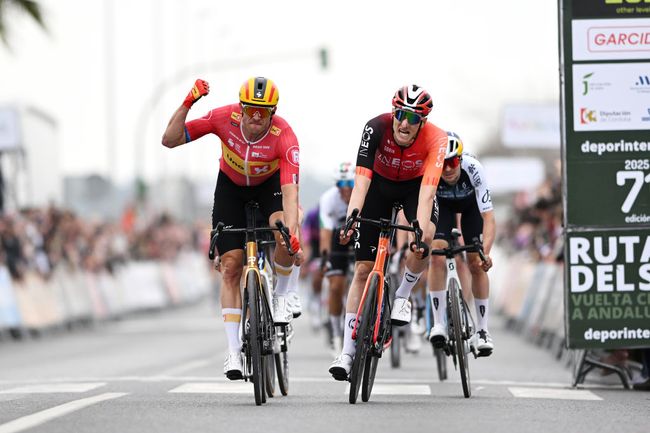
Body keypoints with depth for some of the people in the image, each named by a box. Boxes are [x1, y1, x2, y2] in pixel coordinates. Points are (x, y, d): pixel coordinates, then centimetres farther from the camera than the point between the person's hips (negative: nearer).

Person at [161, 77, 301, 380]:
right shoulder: (224, 118, -29)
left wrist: (291, 231, -55)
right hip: (231, 187, 1)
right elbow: (170, 140, -26)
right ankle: (233, 350, -3)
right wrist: (187, 104, -39)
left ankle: (280, 296, -4)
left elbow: (289, 189, -41)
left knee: (286, 235, -33)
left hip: (269, 185, -1)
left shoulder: (284, 136, -34)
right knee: (230, 266, -8)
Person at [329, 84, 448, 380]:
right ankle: (348, 352, -1)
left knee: (423, 241, -32)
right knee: (363, 268, -5)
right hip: (380, 184, 0)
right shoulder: (376, 128, -32)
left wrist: (421, 231, -54)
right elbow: (361, 179, -38)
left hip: (414, 186, 0)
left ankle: (402, 297, -2)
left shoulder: (435, 140, -32)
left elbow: (427, 190, -41)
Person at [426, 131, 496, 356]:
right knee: (437, 257, -20)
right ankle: (438, 323, -12)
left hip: (471, 204, 0)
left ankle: (482, 330, 1)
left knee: (476, 264, -9)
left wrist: (485, 252, -56)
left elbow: (488, 218, -42)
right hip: (441, 203, 0)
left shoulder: (473, 169, -40)